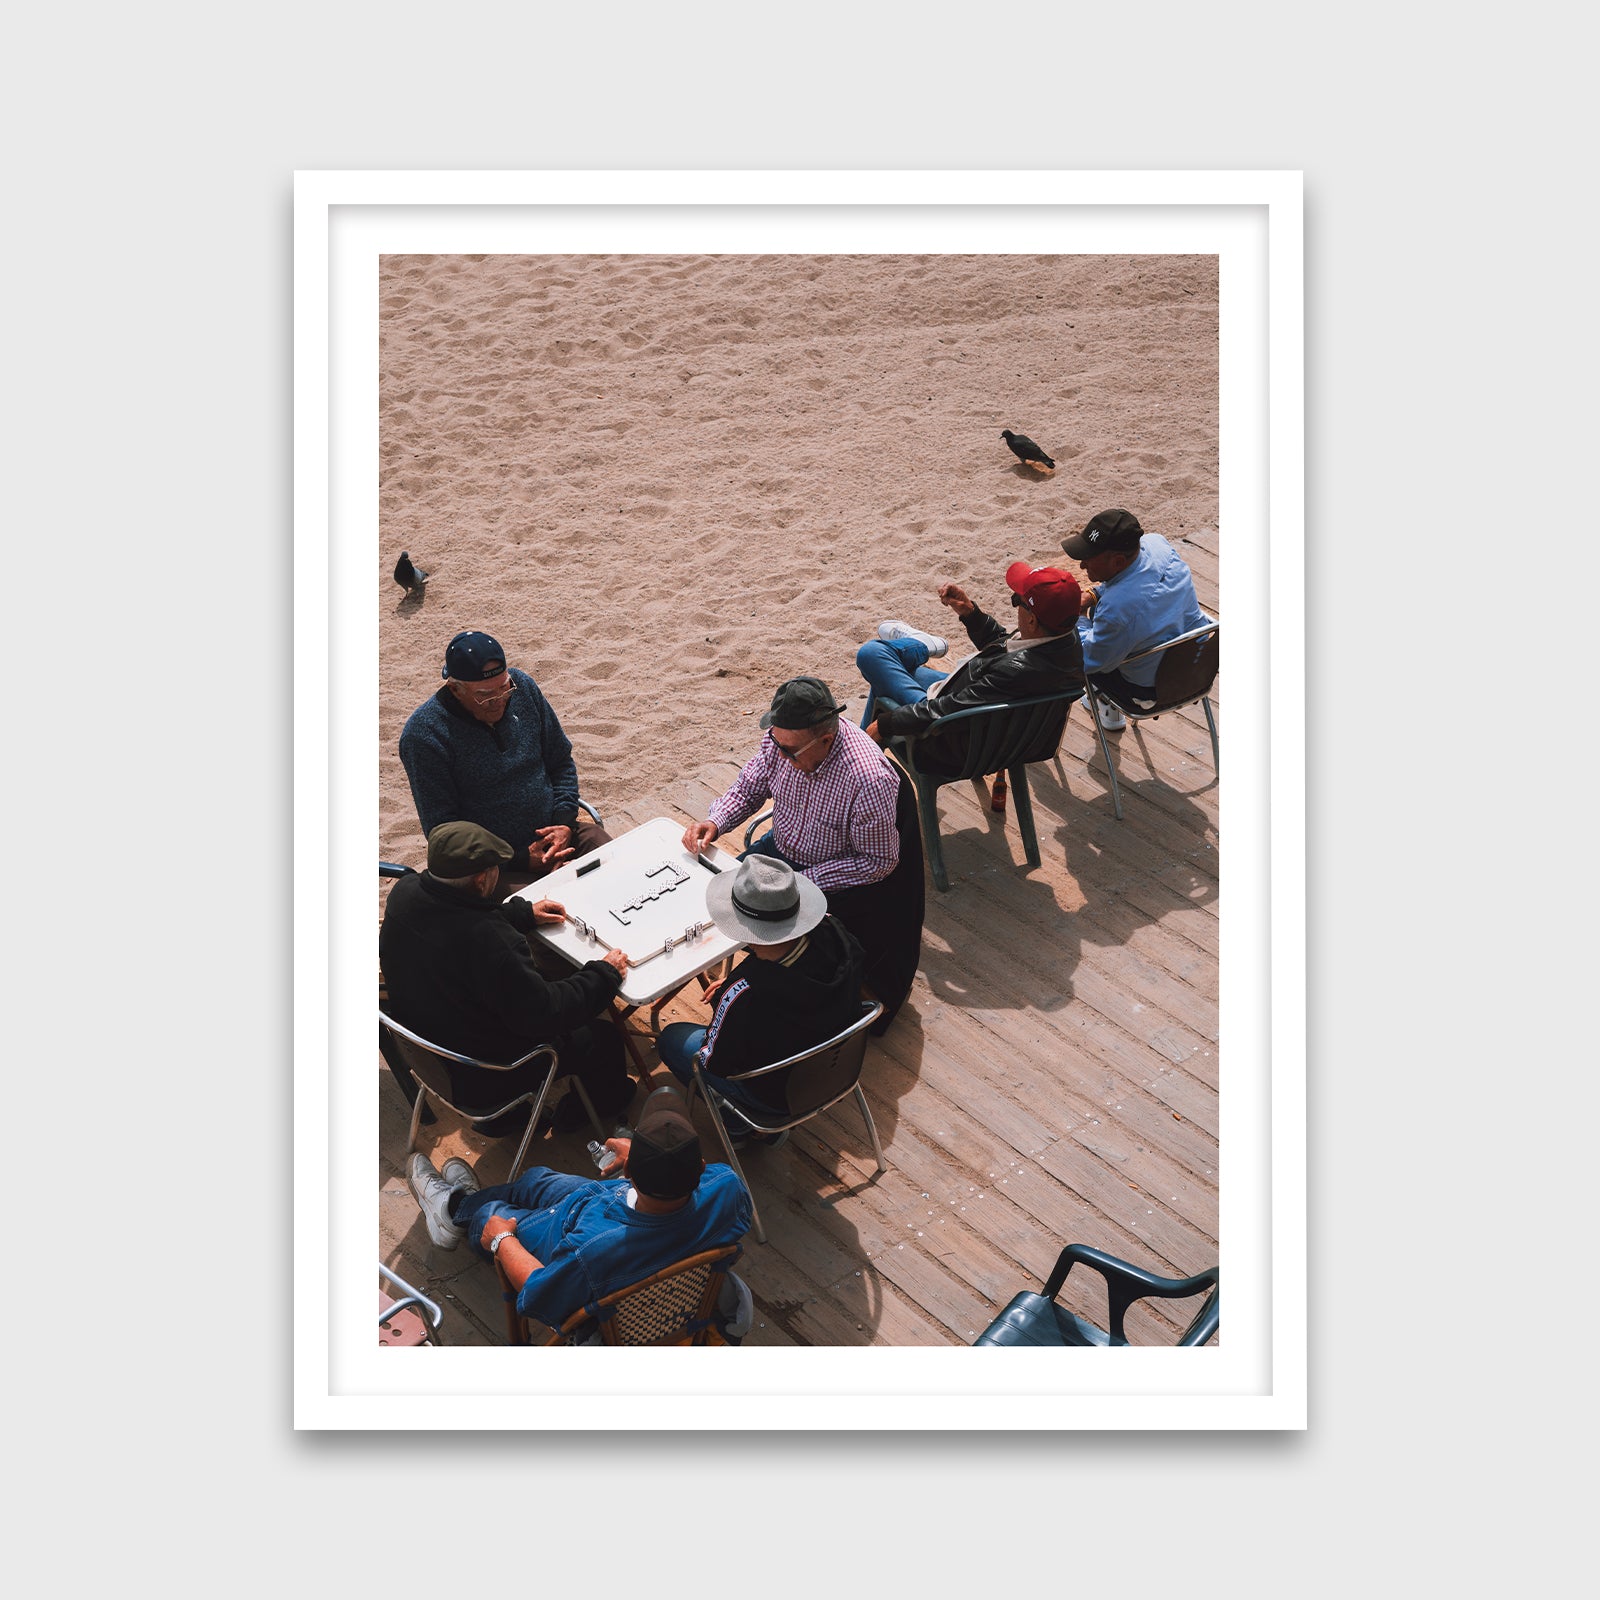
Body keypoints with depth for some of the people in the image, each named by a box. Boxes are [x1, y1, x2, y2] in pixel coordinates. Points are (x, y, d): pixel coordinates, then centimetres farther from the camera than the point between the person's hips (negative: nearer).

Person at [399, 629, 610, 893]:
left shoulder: (522, 686, 0)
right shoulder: (423, 733, -16)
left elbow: (561, 762, 13)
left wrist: (564, 822, -4)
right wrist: (522, 860, -18)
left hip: (555, 832, 6)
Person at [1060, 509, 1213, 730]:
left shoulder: (1115, 608, -39)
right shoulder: (1156, 543, -17)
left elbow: (1088, 661, -20)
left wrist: (1078, 615, -6)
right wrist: (1095, 593, -3)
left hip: (1153, 692, -7)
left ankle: (1110, 709, 31)